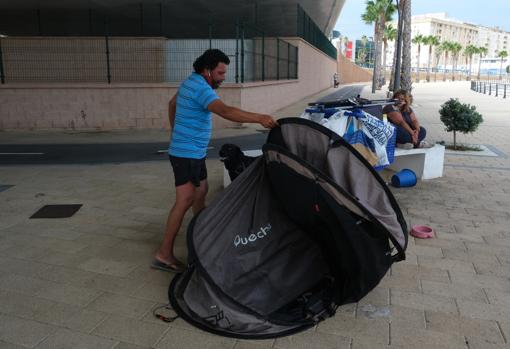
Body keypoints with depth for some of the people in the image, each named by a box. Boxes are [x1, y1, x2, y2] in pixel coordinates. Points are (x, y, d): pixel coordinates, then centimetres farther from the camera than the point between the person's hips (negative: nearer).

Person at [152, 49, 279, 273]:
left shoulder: (190, 82, 11)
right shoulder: (200, 88, -20)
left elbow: (172, 104, 25)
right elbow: (226, 112, -35)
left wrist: (176, 132, 28)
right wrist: (259, 118, -37)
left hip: (194, 153, 10)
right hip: (187, 154, -10)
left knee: (201, 192, 18)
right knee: (185, 200, -11)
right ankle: (164, 254, -8)